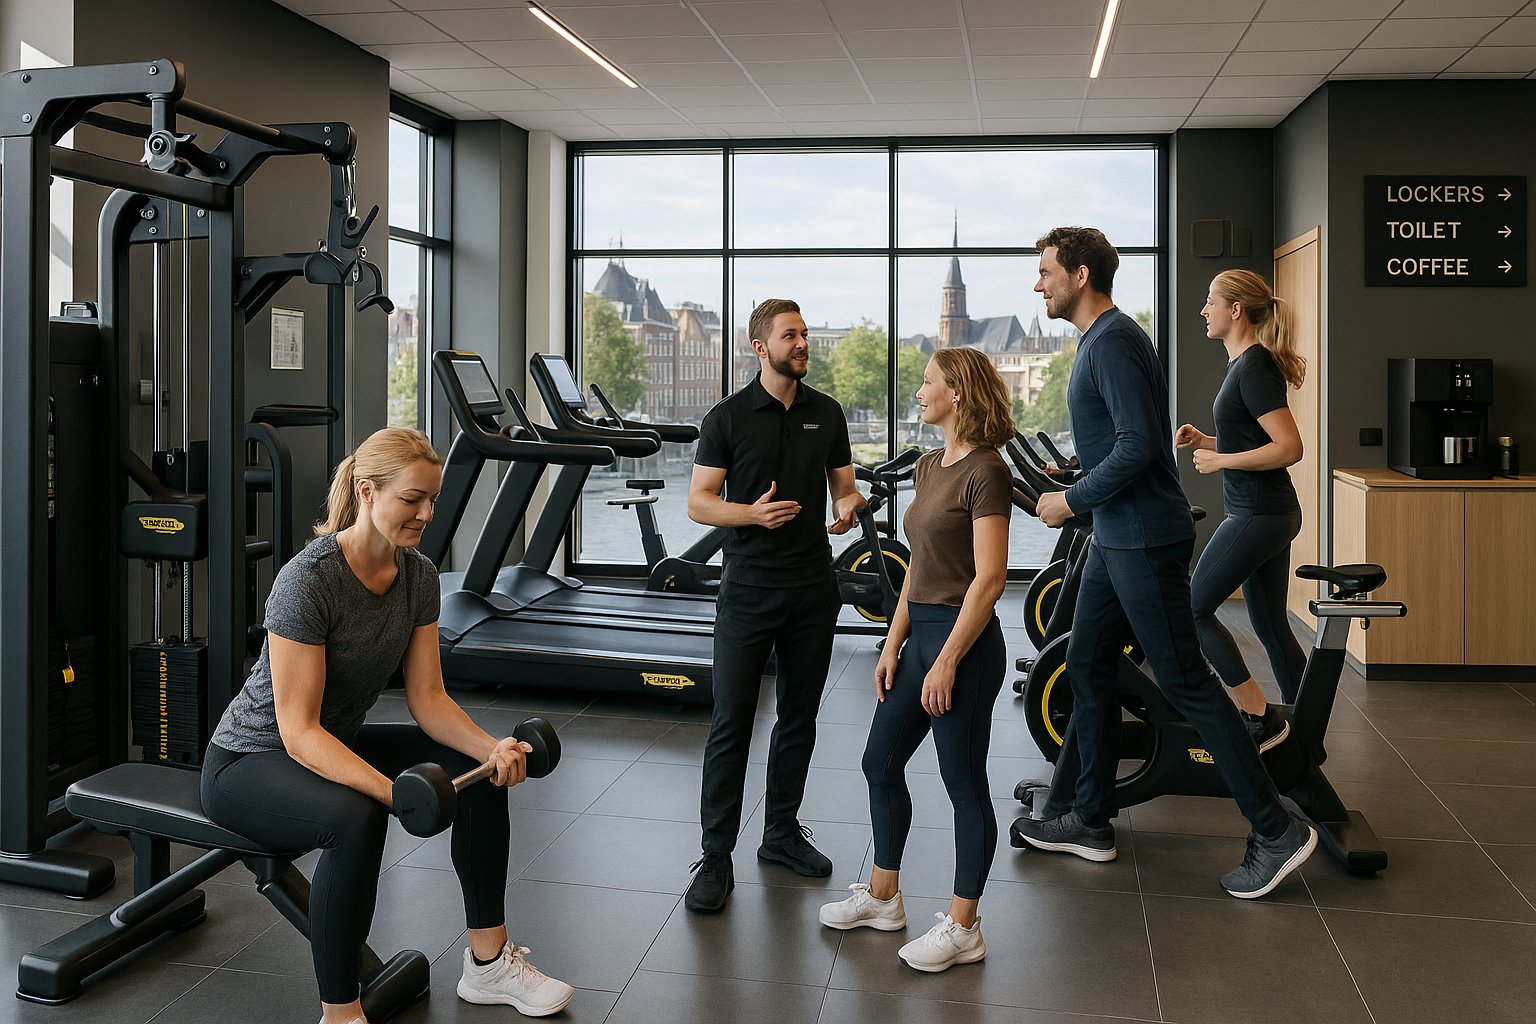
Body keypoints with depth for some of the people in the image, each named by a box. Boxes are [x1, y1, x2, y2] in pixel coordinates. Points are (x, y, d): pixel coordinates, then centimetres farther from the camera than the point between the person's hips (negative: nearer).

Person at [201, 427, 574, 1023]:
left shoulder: (418, 576, -6)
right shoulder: (308, 580, -29)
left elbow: (428, 698, -3)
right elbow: (298, 731, -29)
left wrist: (492, 748, -21)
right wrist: (393, 790, -41)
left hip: (335, 744, 8)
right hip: (248, 762, -8)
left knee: (482, 770, -5)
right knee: (356, 818, -37)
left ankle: (488, 963, 7)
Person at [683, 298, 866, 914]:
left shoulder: (827, 413, 8)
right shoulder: (729, 417, -3)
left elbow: (843, 486, 14)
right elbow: (698, 503, -5)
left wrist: (848, 506, -9)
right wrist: (753, 512, -22)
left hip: (814, 587, 4)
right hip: (749, 589, -4)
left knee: (799, 717, 12)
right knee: (731, 723, -4)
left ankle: (782, 832, 28)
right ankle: (716, 858, 2)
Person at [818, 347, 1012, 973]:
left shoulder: (984, 472, -15)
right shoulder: (930, 468, 12)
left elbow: (989, 576, -19)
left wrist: (948, 661, -21)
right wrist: (893, 646, 11)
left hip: (963, 642, -9)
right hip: (921, 634, 10)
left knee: (964, 785, 3)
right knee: (881, 763, 16)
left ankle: (962, 929, 16)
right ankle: (882, 898, 32)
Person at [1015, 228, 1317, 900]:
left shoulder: (1113, 343, -17)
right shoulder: (1100, 340, 16)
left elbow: (1137, 447, -25)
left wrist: (1073, 502, -15)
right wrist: (1077, 494, 18)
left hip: (1144, 541, -11)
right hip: (1116, 538, 11)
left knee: (1185, 682, -5)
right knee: (1087, 666, 13)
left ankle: (1276, 831, 4)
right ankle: (1091, 820, 23)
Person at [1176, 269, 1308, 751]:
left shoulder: (1253, 369, -17)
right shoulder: (1248, 364, 15)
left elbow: (1289, 447, -23)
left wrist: (1220, 460, -17)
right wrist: (1204, 440, 11)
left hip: (1257, 515, -10)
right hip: (1270, 513, 10)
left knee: (1193, 610, -4)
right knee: (1271, 626, 14)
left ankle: (1260, 719, -1)